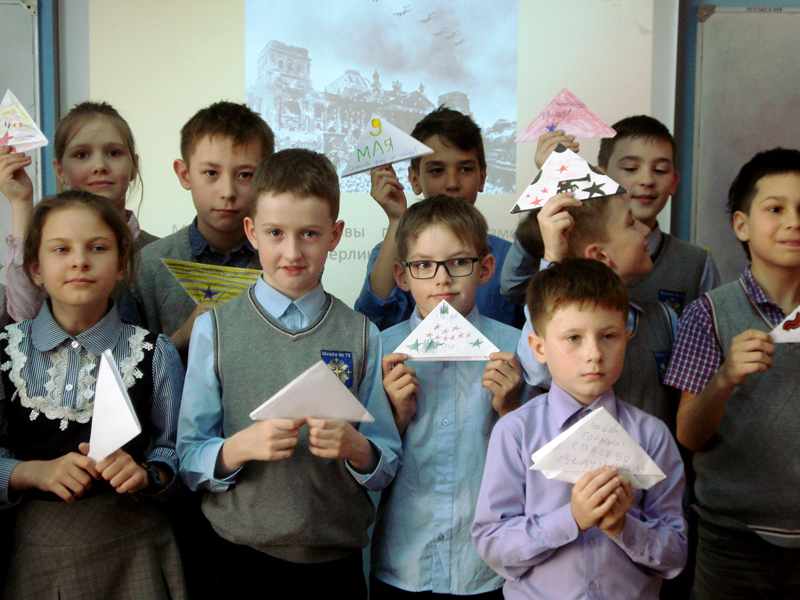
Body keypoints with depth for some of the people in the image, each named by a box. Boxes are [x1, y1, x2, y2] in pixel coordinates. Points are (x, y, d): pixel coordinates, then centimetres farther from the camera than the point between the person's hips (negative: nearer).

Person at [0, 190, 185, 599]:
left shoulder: (155, 355, -3)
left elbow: (175, 451, -2)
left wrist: (144, 473, -20)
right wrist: (36, 472, -19)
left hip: (132, 545, 0)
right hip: (37, 547, 1)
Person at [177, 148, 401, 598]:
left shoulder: (362, 335, 2)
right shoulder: (214, 329, 0)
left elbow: (389, 465, 2)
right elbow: (189, 460, -2)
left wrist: (355, 448, -18)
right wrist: (240, 447, -21)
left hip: (337, 559, 1)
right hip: (242, 559, 0)